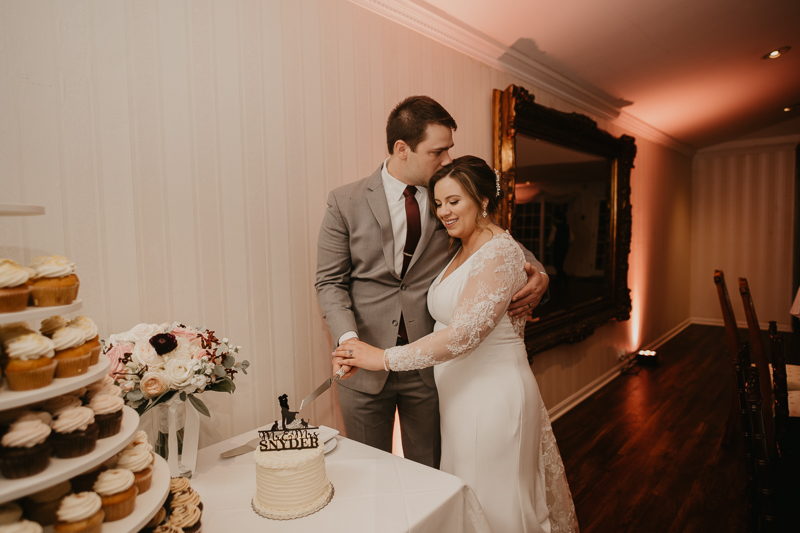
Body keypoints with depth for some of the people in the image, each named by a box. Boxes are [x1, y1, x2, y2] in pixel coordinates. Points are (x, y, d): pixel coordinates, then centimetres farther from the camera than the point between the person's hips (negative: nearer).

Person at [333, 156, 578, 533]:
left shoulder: (499, 252, -18)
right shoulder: (463, 252, 10)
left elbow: (462, 334, -26)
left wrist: (384, 358, -25)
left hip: (492, 397, -8)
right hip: (460, 395, 8)